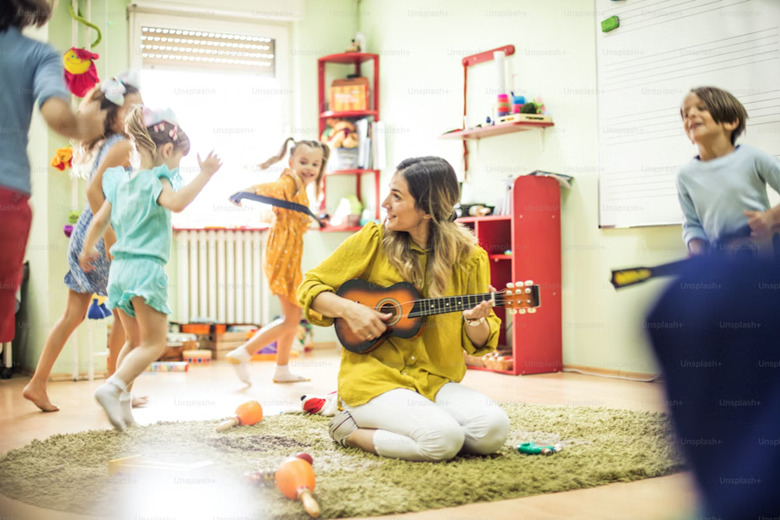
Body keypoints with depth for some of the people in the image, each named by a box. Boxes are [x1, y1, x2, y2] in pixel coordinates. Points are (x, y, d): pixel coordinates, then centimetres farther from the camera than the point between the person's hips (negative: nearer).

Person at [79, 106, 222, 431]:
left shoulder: (122, 182, 14)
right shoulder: (156, 181, -9)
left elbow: (99, 222, 21)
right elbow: (176, 202, -31)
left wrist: (87, 251, 36)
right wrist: (204, 175, -29)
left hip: (119, 268, 8)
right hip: (146, 268, -8)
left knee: (134, 340, 19)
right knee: (154, 343, -3)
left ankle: (121, 404, 15)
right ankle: (113, 387, -19)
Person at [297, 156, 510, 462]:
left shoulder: (468, 258, 2)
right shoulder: (373, 240, -1)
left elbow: (479, 344, 8)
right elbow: (310, 287, 5)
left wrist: (476, 322, -16)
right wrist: (348, 309, -13)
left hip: (435, 380, 4)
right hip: (375, 376, -4)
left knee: (494, 429, -23)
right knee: (444, 438, -29)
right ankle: (350, 429, -2)